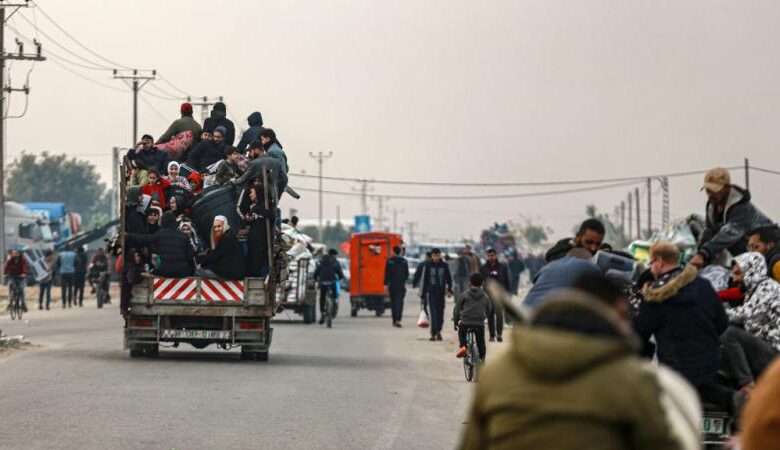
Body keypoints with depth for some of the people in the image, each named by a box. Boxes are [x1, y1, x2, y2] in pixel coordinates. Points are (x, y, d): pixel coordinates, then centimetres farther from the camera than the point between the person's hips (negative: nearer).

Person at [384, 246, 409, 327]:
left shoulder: (389, 261, -6)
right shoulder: (404, 261, 0)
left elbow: (387, 274, -6)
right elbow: (407, 274, 6)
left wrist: (386, 284, -1)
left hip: (392, 285, 0)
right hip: (401, 285, 0)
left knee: (393, 302, 11)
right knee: (400, 302, -2)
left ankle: (394, 320, 16)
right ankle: (398, 319, -20)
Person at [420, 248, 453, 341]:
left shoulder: (444, 266, 4)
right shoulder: (428, 266, 2)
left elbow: (449, 279, 8)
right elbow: (424, 280, 5)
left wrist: (449, 290, -8)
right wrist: (423, 295, 4)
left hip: (441, 293, 2)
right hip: (431, 292, -1)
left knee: (440, 314, 6)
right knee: (433, 313, -9)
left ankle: (438, 331, 25)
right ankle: (434, 333, -10)